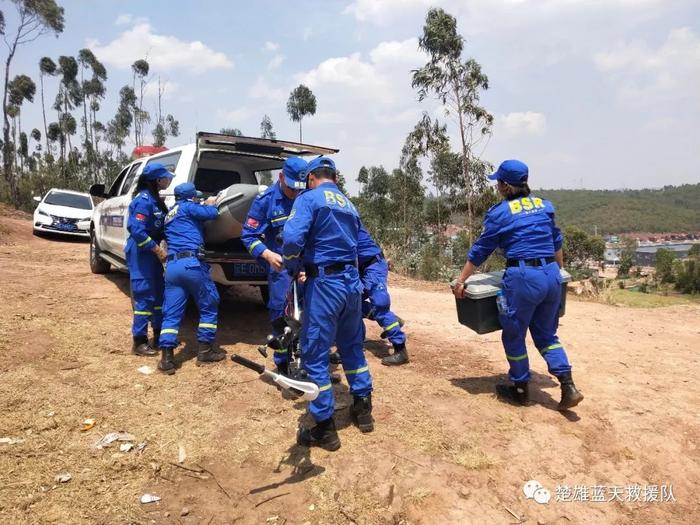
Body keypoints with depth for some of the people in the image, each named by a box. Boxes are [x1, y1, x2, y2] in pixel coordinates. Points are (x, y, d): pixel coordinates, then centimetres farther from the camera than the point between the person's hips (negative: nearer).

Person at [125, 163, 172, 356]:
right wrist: (157, 249, -22)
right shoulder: (144, 200, -18)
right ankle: (139, 342, 3)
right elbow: (137, 231, -24)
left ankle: (159, 335, 26)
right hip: (141, 253, -10)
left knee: (158, 293, 14)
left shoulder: (155, 199, 11)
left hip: (151, 252, 10)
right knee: (144, 295, -6)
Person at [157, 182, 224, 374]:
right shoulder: (187, 207, 2)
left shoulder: (169, 214, 27)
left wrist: (204, 206, 31)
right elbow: (213, 213, -6)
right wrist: (210, 204, 16)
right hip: (191, 263, -7)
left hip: (171, 266, 7)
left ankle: (167, 358, -3)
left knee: (171, 313, 5)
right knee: (209, 306, 9)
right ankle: (205, 350, 11)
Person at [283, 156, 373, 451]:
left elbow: (292, 238, -21)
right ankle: (363, 409, 33)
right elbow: (355, 244, 16)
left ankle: (325, 429, 11)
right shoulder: (349, 205, 17)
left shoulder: (309, 198, -5)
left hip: (325, 283, -7)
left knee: (315, 354, 3)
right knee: (352, 346, 22)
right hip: (352, 281, 7)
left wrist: (293, 266, -2)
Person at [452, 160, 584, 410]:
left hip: (523, 277, -6)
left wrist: (460, 281, 9)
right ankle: (568, 386, 9)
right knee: (546, 334, 20)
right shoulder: (544, 205, 13)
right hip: (552, 275, 6)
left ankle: (520, 389, 25)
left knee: (514, 335, 13)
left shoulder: (500, 212, -2)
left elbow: (480, 251, 1)